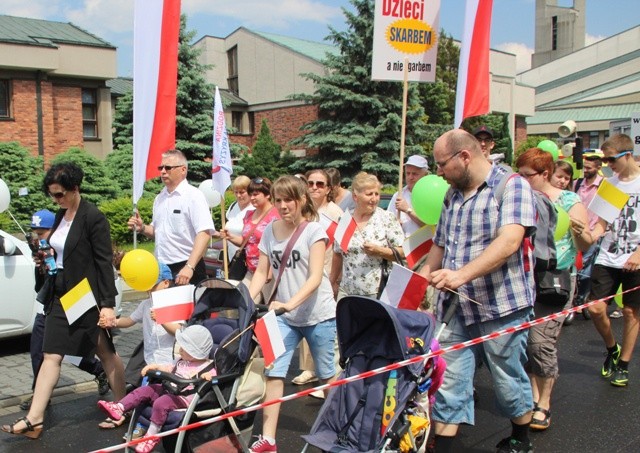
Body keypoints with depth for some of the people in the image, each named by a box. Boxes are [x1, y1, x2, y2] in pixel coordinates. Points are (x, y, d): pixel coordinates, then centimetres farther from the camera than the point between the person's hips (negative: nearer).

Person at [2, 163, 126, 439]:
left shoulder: (93, 218, -15)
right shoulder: (61, 215, 8)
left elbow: (105, 262, -17)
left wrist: (108, 304, -20)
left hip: (87, 298, -7)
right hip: (62, 296, 7)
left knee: (105, 352, 7)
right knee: (51, 355, 5)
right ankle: (34, 419, 8)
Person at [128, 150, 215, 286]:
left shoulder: (193, 196, -10)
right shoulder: (160, 198, 12)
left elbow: (204, 233, -20)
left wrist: (189, 267, -27)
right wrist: (142, 228, 2)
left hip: (186, 269, -7)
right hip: (162, 269, 7)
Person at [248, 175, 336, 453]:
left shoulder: (314, 230, -11)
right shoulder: (269, 231, 3)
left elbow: (315, 277, -18)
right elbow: (261, 273, 6)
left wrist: (291, 303, -31)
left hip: (318, 315, -4)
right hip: (285, 316, 4)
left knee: (327, 376, 10)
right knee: (273, 373, -3)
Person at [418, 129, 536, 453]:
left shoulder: (512, 186, -9)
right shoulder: (452, 195, 13)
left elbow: (509, 242, -24)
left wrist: (461, 275, -35)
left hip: (500, 305, -5)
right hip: (454, 306, 6)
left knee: (509, 380, 12)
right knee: (448, 382, 4)